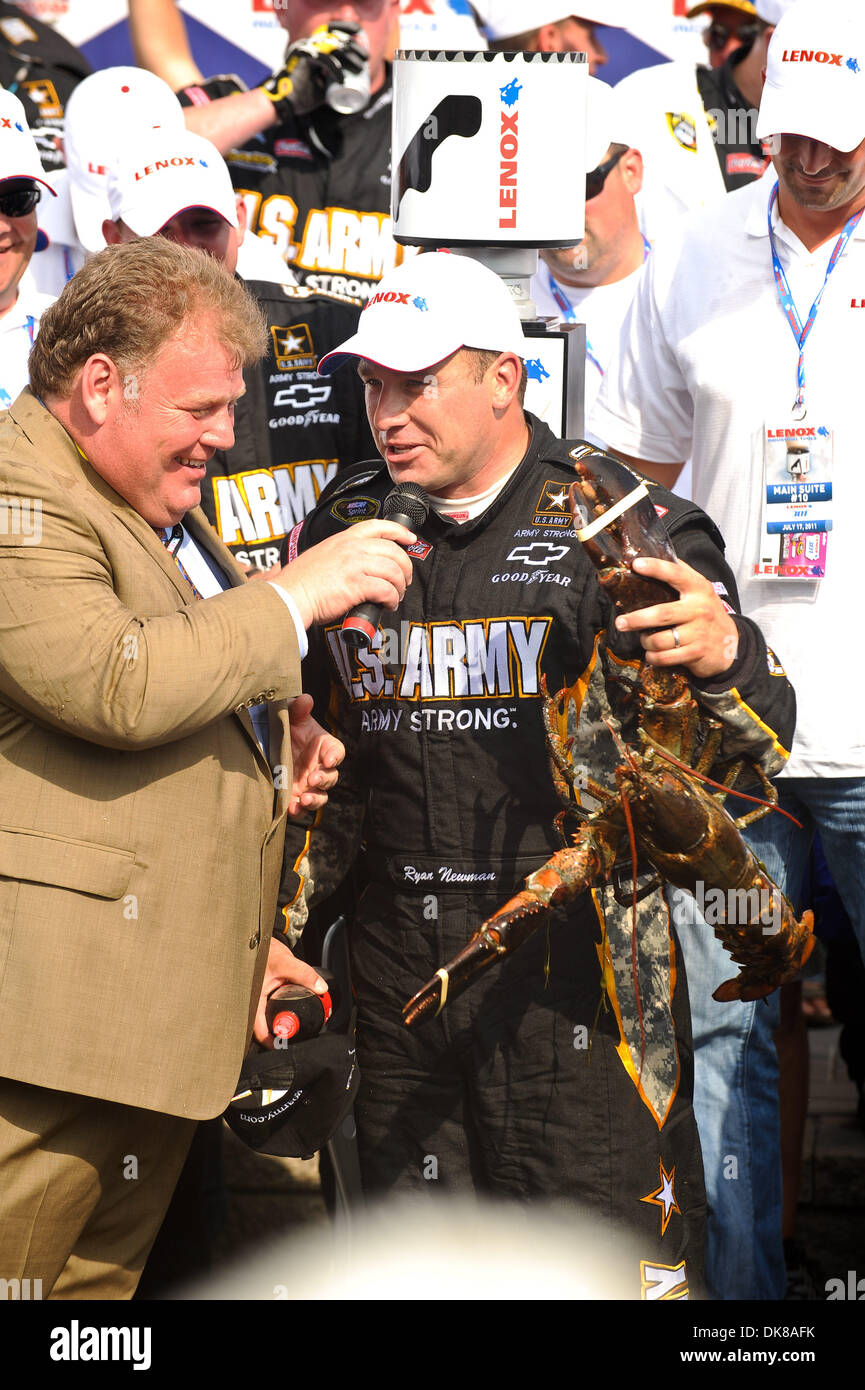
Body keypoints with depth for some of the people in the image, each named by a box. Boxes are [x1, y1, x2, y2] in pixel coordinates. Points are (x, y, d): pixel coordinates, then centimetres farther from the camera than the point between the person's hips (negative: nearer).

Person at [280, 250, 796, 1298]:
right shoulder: (341, 532, 9)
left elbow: (758, 743, -6)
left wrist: (724, 654, -27)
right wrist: (273, 924, 10)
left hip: (575, 968, -4)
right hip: (400, 970, 5)